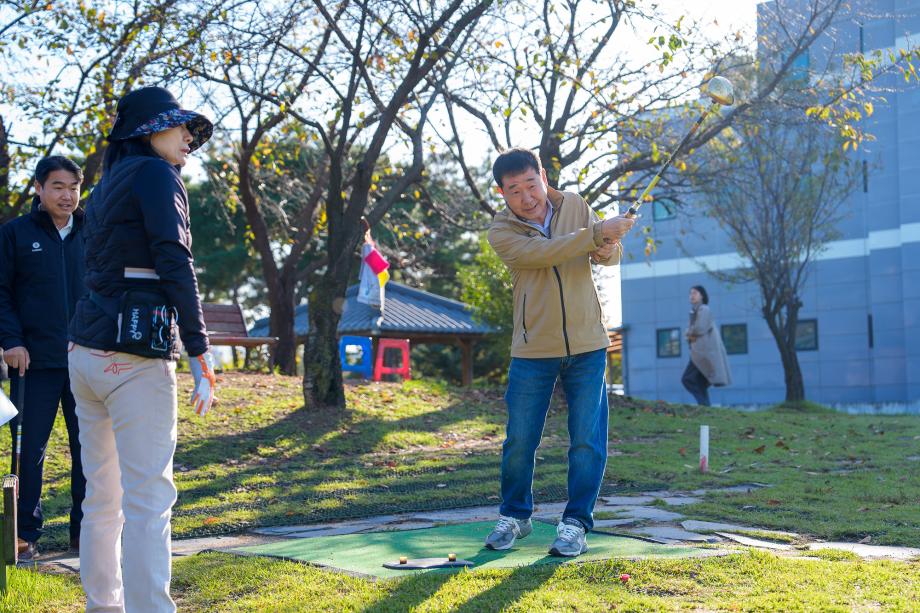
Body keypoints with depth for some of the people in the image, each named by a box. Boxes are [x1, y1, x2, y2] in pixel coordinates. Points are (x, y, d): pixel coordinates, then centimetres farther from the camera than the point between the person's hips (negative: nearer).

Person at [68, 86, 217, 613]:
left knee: (103, 496, 13)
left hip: (87, 349, 9)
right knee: (149, 498, -9)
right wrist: (199, 349, -15)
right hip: (135, 352, -9)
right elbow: (174, 264, -14)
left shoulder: (106, 188, 21)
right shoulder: (155, 174, -4)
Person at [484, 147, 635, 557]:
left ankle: (575, 523, 14)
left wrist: (608, 249, -23)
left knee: (587, 441, 1)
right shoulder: (501, 232, -7)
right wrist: (596, 234, -34)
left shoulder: (574, 205, 3)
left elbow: (610, 254, 1)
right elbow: (542, 253, -24)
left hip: (587, 346, 2)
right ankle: (514, 516, 25)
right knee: (519, 441, 4)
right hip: (532, 351, -2)